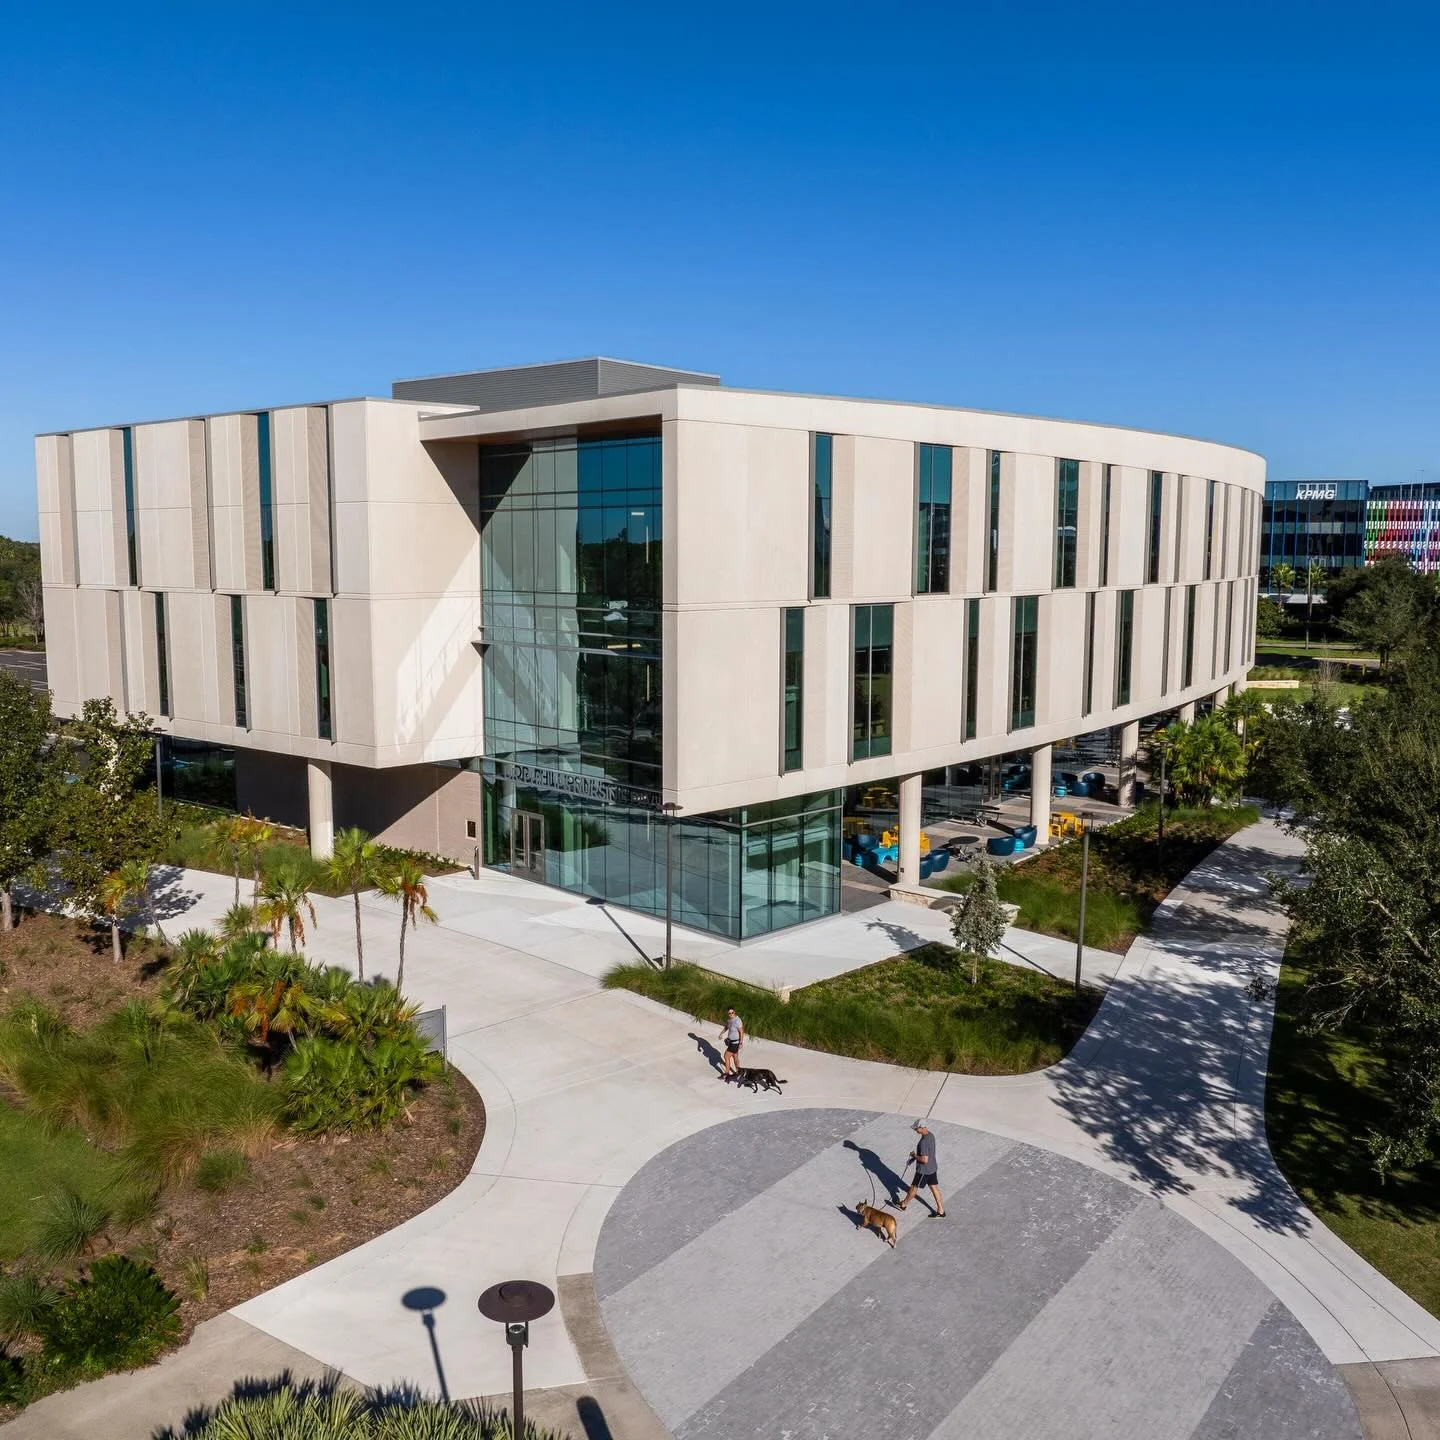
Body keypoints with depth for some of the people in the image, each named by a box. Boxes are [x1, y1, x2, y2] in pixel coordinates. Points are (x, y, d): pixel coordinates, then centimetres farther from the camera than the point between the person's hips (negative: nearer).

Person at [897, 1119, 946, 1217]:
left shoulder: (923, 1142, -31)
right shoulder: (931, 1135, -1)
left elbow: (925, 1160, -31)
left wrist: (914, 1155, -14)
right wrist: (913, 1158, 14)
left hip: (923, 1170, -8)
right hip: (932, 1168, 8)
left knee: (914, 1187, 13)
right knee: (934, 1188, 17)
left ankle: (904, 1204, 33)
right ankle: (941, 1211, 24)